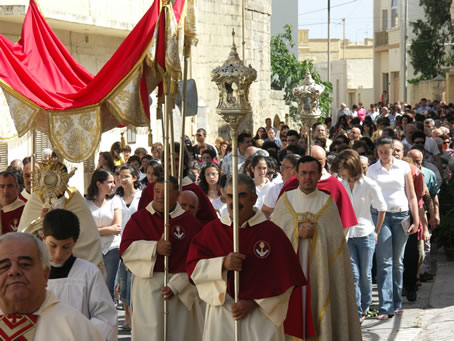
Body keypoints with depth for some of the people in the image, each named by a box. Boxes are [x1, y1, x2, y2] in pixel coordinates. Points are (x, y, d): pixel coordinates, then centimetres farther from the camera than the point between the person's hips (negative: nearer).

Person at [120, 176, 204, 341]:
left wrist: (175, 286, -12)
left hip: (179, 287, 0)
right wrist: (154, 248, -17)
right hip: (147, 284, 0)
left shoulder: (189, 222, 2)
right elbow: (125, 248, -4)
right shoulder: (140, 218, 6)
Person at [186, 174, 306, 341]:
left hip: (261, 315, -2)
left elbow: (284, 279, -5)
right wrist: (222, 263, -16)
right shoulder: (212, 230, 5)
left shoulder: (271, 232, -3)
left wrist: (254, 302, -10)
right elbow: (193, 267, 0)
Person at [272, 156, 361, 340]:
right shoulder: (285, 200, 5)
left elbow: (336, 240, 0)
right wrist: (297, 233, -14)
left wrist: (315, 232, -14)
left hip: (320, 271, 0)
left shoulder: (328, 202, 3)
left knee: (317, 311, -1)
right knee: (293, 310, -1)